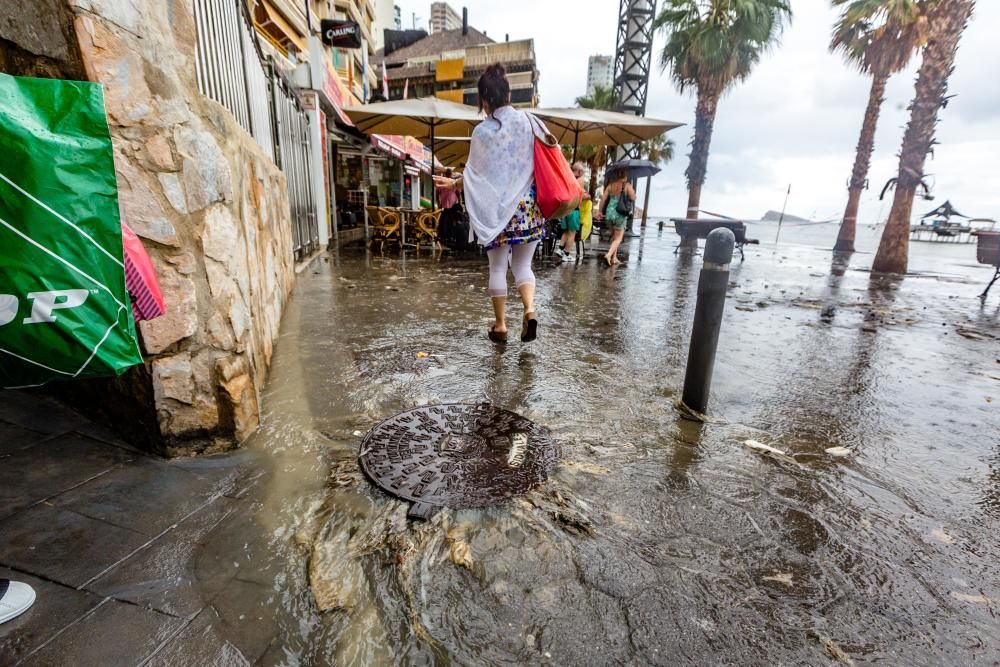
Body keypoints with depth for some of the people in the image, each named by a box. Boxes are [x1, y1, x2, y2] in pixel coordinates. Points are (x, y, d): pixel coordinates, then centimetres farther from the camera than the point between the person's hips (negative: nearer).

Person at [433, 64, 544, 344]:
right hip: (527, 207, 2)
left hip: (496, 210, -2)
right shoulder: (527, 121, 2)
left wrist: (453, 184, 12)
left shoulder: (482, 132, -7)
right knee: (522, 264, 12)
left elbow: (474, 174, -4)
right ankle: (530, 310, -11)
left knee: (497, 268, 8)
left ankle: (500, 325, 13)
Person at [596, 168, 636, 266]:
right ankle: (608, 255, -19)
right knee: (618, 238, 2)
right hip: (620, 214, -5)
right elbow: (633, 198, -10)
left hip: (609, 213, 5)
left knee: (614, 236, 20)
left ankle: (614, 258, 23)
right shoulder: (627, 186, -7)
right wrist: (632, 190, 7)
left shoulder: (611, 185, 5)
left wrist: (600, 211, 6)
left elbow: (603, 198, 1)